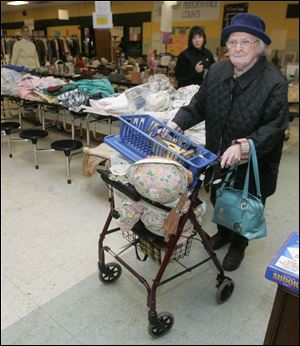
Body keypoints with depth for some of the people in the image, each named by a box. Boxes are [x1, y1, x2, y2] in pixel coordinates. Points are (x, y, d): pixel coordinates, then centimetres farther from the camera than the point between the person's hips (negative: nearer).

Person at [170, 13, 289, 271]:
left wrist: (243, 147, -36)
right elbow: (199, 105, 0)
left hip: (252, 165, -4)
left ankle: (238, 245, 45)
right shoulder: (217, 71, -6)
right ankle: (223, 233, 54)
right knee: (218, 200, 25)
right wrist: (177, 124, -15)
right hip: (218, 158, 5)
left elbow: (274, 127, -23)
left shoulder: (275, 83, -21)